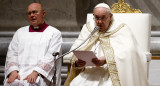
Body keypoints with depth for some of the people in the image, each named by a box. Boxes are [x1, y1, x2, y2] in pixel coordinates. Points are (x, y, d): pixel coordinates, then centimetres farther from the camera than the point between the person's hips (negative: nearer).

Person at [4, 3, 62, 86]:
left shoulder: (55, 33, 10)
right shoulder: (20, 32, 22)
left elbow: (51, 57, -3)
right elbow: (12, 54, 14)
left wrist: (36, 72, -17)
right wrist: (13, 71, -6)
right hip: (19, 71, 3)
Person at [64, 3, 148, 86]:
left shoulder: (121, 29, 0)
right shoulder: (88, 28, 13)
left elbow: (127, 53, -15)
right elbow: (76, 51, 5)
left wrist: (106, 60, -28)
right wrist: (77, 62, -18)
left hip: (112, 73, -3)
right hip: (89, 72, 3)